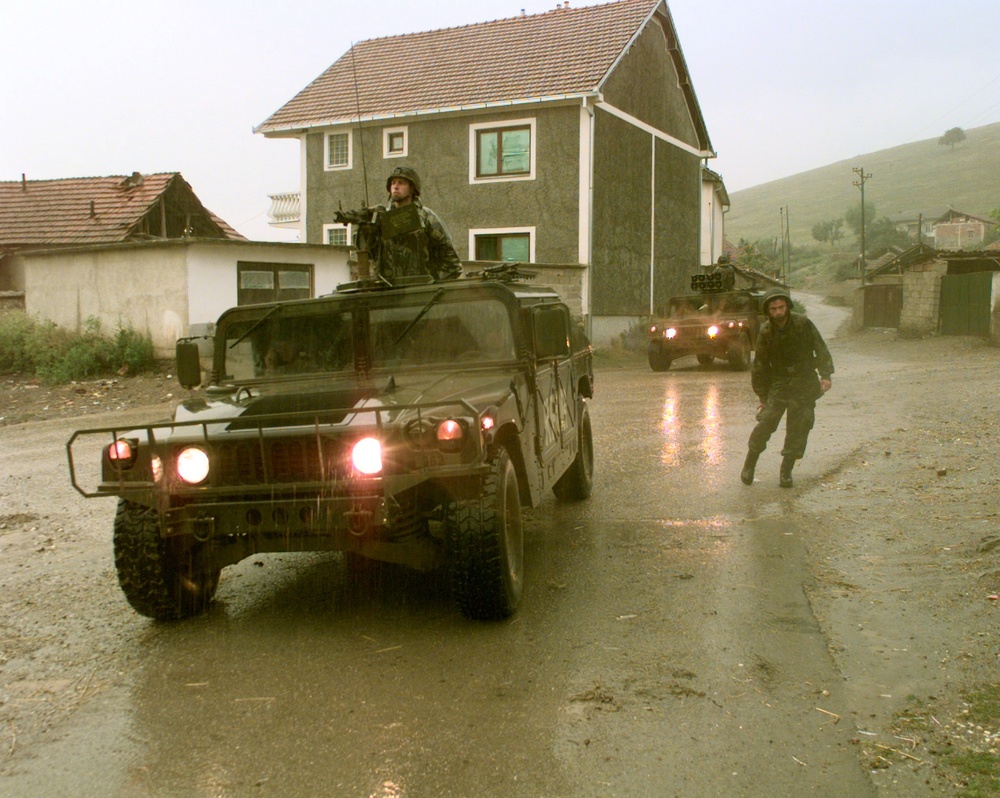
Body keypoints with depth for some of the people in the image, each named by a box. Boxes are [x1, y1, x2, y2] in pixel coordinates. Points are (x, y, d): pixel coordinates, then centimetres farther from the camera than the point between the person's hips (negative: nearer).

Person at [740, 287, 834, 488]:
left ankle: (786, 470, 10)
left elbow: (820, 349, -3)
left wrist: (825, 375, -14)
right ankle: (749, 464, 6)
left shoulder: (803, 324, -9)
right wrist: (762, 395, 4)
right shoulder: (766, 332, -4)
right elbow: (760, 366, 3)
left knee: (798, 428, -2)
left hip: (804, 383, 0)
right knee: (765, 422, -9)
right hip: (778, 383, 0)